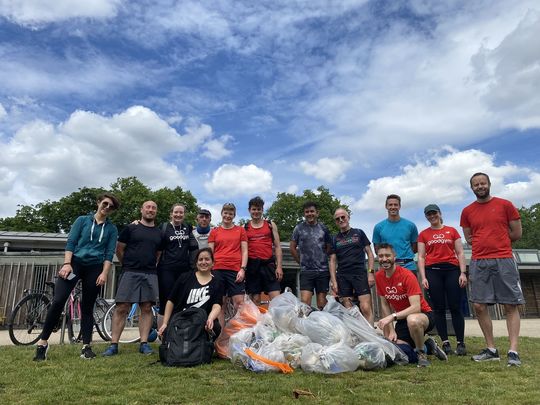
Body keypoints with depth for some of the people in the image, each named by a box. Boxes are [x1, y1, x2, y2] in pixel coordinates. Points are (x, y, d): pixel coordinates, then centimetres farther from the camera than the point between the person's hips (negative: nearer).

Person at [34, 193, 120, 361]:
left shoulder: (112, 229, 10)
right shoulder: (82, 220, 10)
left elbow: (109, 253, 3)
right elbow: (70, 242, 1)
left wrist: (104, 273, -8)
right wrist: (66, 263, -12)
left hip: (94, 268, 1)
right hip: (75, 263, -1)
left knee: (87, 307, 5)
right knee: (58, 301, -12)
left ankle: (86, 346, 9)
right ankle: (43, 342, 3)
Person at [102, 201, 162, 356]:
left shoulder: (159, 233, 15)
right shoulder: (131, 228, 5)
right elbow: (119, 249, 7)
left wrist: (151, 266, 11)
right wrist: (128, 264, 12)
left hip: (150, 274, 3)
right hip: (130, 273, -3)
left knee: (147, 308, 2)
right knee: (122, 308, -4)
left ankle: (144, 343, 7)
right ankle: (113, 344, 2)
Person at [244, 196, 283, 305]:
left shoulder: (271, 225, 10)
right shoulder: (245, 228, 10)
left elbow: (277, 247, 8)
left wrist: (279, 266, -2)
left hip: (268, 264, 0)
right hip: (252, 265, 0)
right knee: (255, 300, 5)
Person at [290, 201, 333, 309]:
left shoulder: (323, 228, 8)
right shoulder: (299, 228, 4)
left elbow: (329, 248, 15)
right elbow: (293, 248, 8)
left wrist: (322, 260, 9)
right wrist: (302, 262, 8)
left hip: (323, 270, 2)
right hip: (306, 271, -1)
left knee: (322, 303, 6)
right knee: (304, 302, -11)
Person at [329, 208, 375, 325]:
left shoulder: (359, 233, 9)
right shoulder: (335, 238, 14)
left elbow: (370, 254, 7)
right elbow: (332, 260, 12)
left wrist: (370, 273, -4)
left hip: (360, 274, -2)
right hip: (342, 277, 2)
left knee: (366, 308, -13)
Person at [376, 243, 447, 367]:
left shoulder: (407, 276, -22)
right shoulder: (379, 276, -4)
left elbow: (416, 307, -29)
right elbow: (385, 305, 2)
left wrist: (392, 317, -38)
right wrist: (391, 330, -6)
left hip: (423, 314, -6)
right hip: (403, 319, 6)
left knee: (412, 320, -41)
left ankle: (422, 353, -10)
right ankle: (428, 346, 17)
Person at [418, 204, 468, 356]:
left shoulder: (452, 231, 11)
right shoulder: (423, 234, 11)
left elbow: (460, 253, 9)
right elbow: (421, 257, 7)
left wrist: (463, 273, -3)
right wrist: (423, 277, -3)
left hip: (452, 270, 0)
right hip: (432, 271, 0)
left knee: (455, 307, -2)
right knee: (439, 308, 2)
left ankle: (460, 343, 6)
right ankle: (445, 343, 8)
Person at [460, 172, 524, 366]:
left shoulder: (505, 205, 4)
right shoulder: (467, 211, 10)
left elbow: (517, 233, 6)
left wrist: (498, 243, 10)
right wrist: (492, 240, 6)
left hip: (504, 260, -2)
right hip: (478, 263, 3)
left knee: (511, 305, -2)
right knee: (479, 306, 0)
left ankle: (513, 351, 2)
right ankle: (491, 349, 12)